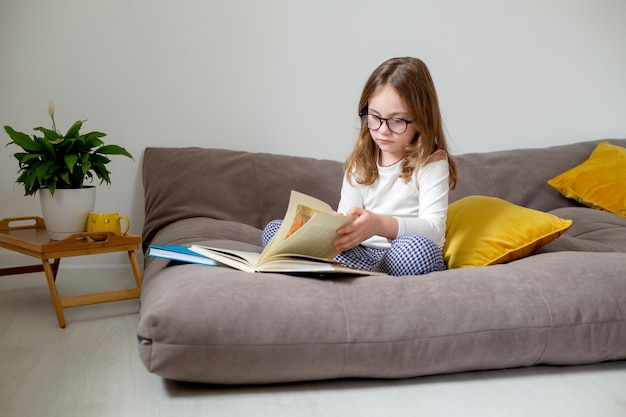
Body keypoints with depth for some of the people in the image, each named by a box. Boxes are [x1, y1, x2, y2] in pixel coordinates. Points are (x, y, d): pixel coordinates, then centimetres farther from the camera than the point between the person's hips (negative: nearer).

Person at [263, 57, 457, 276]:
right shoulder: (360, 163, 11)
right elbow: (347, 218, 4)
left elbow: (433, 228, -17)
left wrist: (380, 224, -35)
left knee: (419, 248, -40)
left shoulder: (432, 163, -4)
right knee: (274, 229, -8)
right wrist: (337, 228, -22)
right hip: (361, 254, 5)